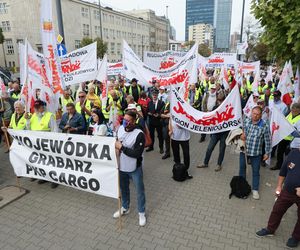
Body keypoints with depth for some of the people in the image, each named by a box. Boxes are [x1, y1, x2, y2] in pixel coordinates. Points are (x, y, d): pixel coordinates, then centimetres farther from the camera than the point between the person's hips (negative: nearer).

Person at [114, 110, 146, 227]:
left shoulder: (139, 134, -24)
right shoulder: (120, 128, -3)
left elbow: (137, 153, -27)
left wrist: (121, 147, -24)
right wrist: (116, 147, -5)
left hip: (135, 168, -6)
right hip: (122, 166, 6)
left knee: (139, 190, 11)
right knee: (123, 188, 24)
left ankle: (141, 213, 32)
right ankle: (125, 208, 47)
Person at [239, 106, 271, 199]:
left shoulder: (265, 126, -15)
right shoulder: (246, 120, -7)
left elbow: (268, 141, -6)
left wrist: (267, 153, -2)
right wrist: (242, 133, -7)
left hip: (256, 153, -3)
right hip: (244, 150, 3)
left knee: (255, 171, 10)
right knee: (242, 168, 17)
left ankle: (255, 189, 28)